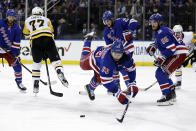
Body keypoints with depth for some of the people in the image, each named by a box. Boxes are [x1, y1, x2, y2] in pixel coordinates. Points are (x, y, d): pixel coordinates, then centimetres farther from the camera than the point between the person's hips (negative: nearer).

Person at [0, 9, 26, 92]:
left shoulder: (17, 28, -4)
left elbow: (16, 43, -3)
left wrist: (17, 55, -9)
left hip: (9, 50, 3)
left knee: (16, 64, -5)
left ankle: (19, 82, 11)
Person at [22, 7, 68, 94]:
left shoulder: (27, 20, 29)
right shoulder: (46, 20, 28)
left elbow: (26, 33, 36)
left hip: (35, 41, 1)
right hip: (47, 38, -1)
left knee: (37, 62, 18)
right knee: (55, 58, 4)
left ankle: (35, 84, 11)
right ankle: (60, 72, -26)